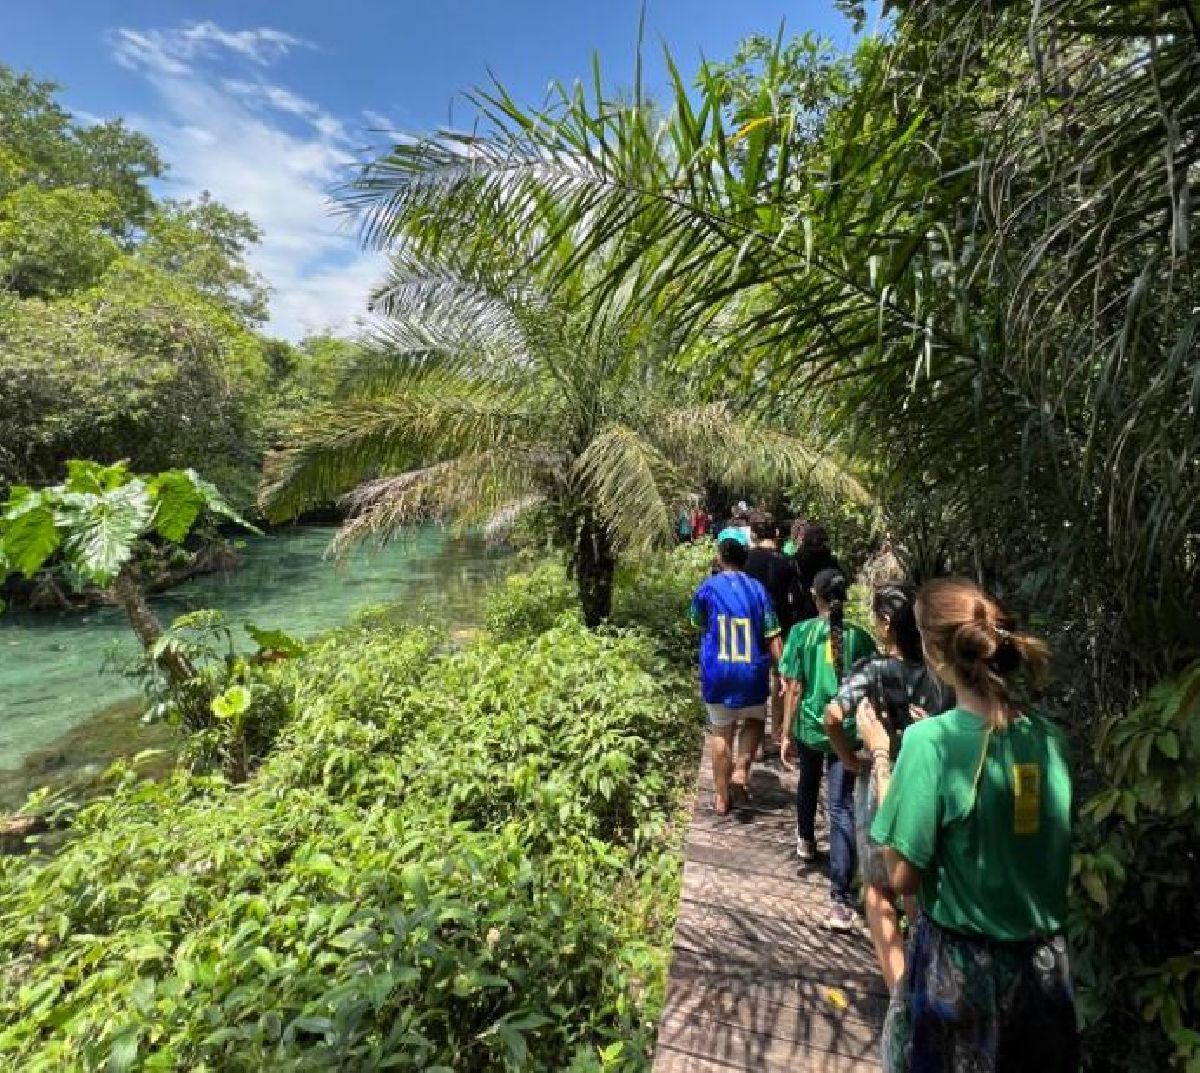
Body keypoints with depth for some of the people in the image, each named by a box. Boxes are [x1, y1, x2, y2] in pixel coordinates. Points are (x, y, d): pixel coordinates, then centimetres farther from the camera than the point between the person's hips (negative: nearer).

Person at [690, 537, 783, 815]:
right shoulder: (757, 589, -3)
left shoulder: (707, 587, -4)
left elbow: (698, 623, 13)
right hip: (751, 672, 0)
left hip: (717, 673, 0)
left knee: (720, 733, 13)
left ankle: (722, 798, 22)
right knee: (755, 721, 25)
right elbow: (772, 638, -4)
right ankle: (740, 773, 7)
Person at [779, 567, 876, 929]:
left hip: (810, 727, 0)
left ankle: (806, 841, 50)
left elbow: (794, 689, -8)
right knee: (842, 808, 2)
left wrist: (787, 734, -1)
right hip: (847, 731, 0)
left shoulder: (802, 632, -9)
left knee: (808, 785, 27)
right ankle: (841, 898, 0)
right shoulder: (859, 636, -4)